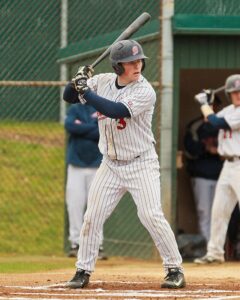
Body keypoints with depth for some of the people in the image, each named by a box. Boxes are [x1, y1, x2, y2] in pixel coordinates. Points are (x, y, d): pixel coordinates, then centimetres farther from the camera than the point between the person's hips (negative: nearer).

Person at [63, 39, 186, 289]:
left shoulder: (145, 92, -18)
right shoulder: (103, 82, -2)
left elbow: (117, 111, -31)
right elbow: (69, 97, 4)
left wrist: (86, 91, -27)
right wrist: (78, 81, -17)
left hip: (141, 164, -5)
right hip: (111, 164, 5)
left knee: (151, 216, -14)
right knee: (92, 217, 3)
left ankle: (175, 269, -3)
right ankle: (83, 271, 15)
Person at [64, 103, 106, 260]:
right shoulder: (74, 109, 8)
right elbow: (70, 125, -12)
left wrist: (82, 128, -9)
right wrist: (93, 127, -9)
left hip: (97, 167, -1)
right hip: (76, 166, 1)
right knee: (75, 205, -3)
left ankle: (97, 245, -2)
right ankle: (75, 243, 2)